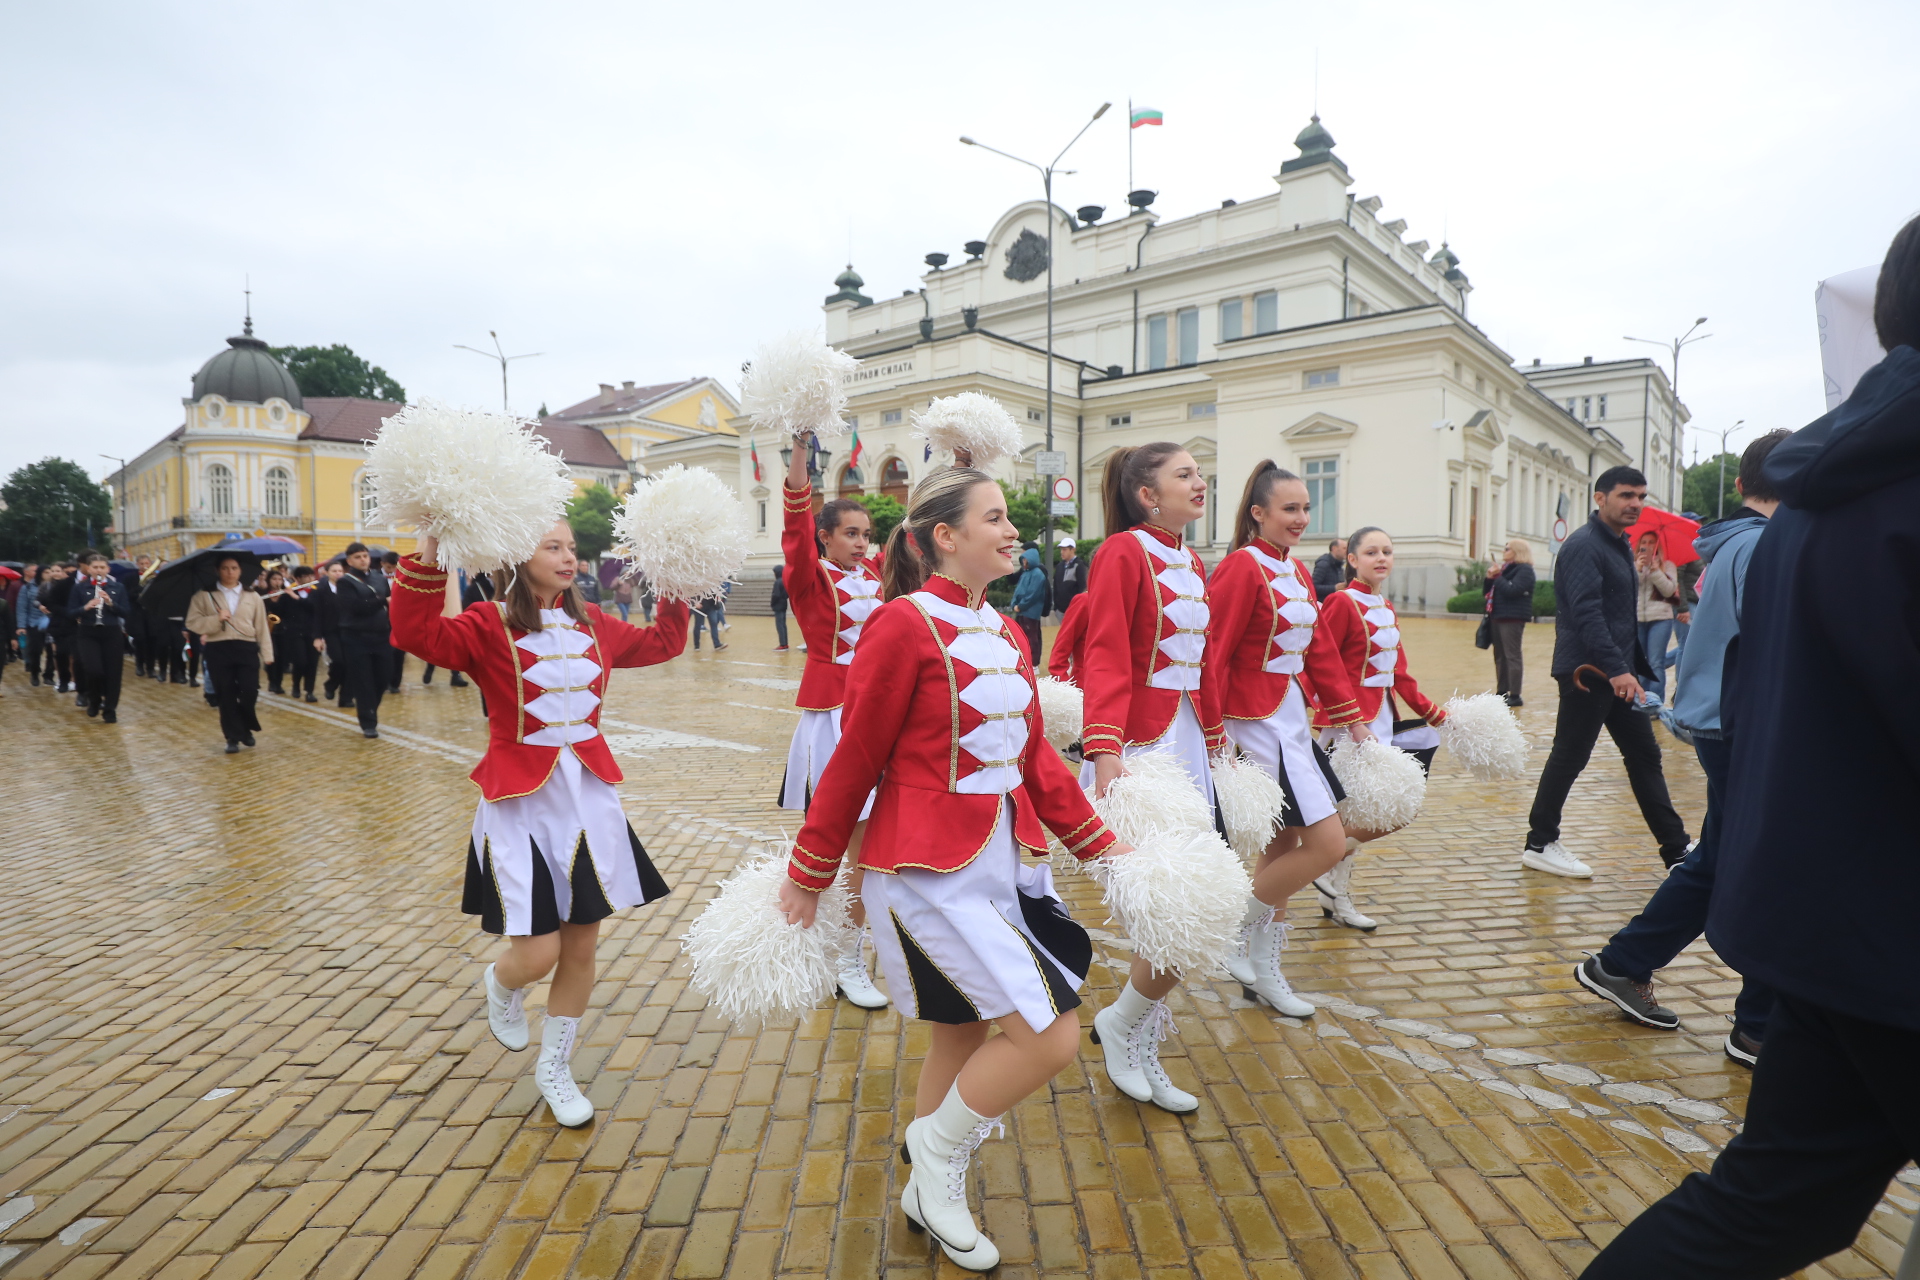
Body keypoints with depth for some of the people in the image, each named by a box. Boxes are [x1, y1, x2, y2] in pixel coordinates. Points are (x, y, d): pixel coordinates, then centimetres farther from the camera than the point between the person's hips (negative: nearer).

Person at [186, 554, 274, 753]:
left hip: (247, 649, 0)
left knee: (250, 693, -7)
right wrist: (216, 619, -16)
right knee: (226, 696, 3)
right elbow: (192, 623, 0)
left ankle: (246, 728, 19)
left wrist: (267, 655, 2)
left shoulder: (253, 596, 8)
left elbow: (262, 627, 6)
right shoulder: (204, 595, 5)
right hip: (218, 650, 0)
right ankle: (233, 737, 14)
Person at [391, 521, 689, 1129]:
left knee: (582, 948, 11)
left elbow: (662, 643, 21)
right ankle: (500, 984, 35)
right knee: (538, 954, -5)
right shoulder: (488, 626, -9)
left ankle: (554, 1068, 33)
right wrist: (429, 549, -34)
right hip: (520, 803, -5)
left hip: (589, 798, 5)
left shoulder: (593, 623, 7)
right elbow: (419, 634, -27)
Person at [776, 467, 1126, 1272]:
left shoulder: (1003, 631, 9)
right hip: (930, 872, -8)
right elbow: (855, 760, -10)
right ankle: (938, 1150, 17)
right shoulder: (905, 623, -14)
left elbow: (1034, 757, 14)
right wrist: (808, 875, -2)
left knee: (962, 1040, 18)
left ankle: (928, 1195, 40)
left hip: (1005, 862, 8)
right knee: (1051, 1036, -8)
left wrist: (1098, 842, 13)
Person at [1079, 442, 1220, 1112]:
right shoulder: (1123, 551, -9)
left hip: (1187, 741, 9)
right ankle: (1120, 1023, 18)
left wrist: (1215, 740, 22)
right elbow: (1106, 658, -18)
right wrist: (1104, 750, -27)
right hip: (1141, 745, -9)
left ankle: (1142, 1058, 28)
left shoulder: (1192, 563, 15)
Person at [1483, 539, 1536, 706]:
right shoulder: (1505, 568, 19)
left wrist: (1498, 577, -11)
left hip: (1513, 618, -9)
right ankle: (1501, 692, 17)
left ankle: (1515, 696, -9)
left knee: (1512, 655, -10)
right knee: (1500, 656, 11)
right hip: (1499, 617, 9)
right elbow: (1485, 592, 19)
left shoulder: (1524, 570, -7)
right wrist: (1489, 578, 2)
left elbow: (1512, 590, -22)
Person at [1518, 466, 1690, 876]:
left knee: (1645, 756, 11)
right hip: (1587, 672, -10)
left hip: (1618, 672, 10)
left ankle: (1676, 849, 19)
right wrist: (1616, 669, -30)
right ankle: (1539, 845, 9)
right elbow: (1587, 613, -24)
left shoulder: (1619, 545, 17)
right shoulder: (1584, 545, -14)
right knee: (1569, 757, -2)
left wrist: (1635, 667, 20)